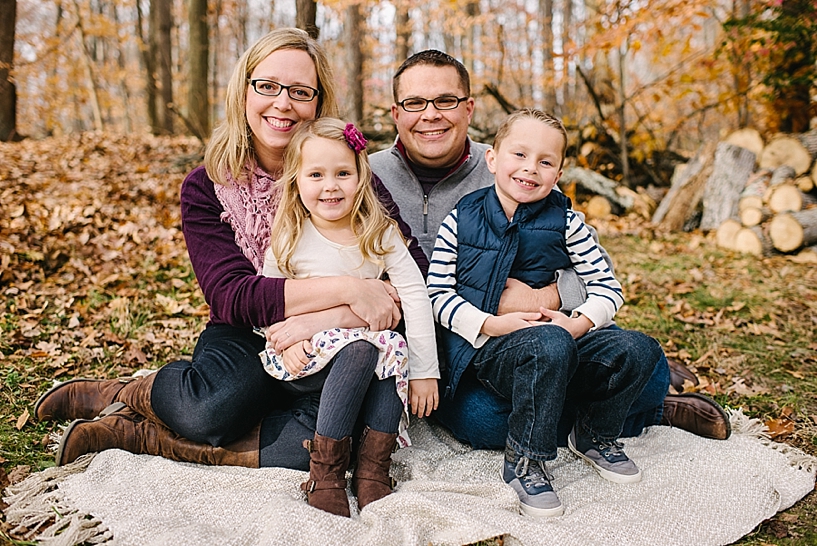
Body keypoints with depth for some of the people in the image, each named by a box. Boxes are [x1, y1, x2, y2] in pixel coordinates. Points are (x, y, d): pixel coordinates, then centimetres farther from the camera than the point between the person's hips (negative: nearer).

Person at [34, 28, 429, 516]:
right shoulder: (208, 187, -4)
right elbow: (233, 296, -17)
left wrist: (324, 320, -26)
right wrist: (348, 288, -26)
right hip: (244, 345, -1)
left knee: (319, 443, -32)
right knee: (212, 408, -36)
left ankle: (135, 434, -13)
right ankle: (122, 394, -1)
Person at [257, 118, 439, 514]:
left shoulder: (380, 234, -4)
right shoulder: (288, 238, -5)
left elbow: (415, 295, -8)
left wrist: (425, 370, -14)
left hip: (368, 344, 3)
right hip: (304, 359, -2)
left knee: (395, 349, -30)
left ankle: (373, 468, -21)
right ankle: (325, 471, -22)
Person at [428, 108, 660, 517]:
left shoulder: (564, 222, 5)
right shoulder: (462, 219, 1)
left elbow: (607, 287, 6)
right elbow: (438, 293, 0)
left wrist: (578, 323, -15)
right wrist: (490, 324, -15)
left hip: (558, 337, 4)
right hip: (487, 347, -3)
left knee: (637, 349, -20)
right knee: (549, 344, -37)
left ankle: (594, 435, 10)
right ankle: (523, 462, -16)